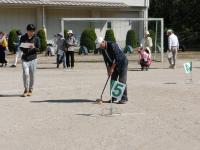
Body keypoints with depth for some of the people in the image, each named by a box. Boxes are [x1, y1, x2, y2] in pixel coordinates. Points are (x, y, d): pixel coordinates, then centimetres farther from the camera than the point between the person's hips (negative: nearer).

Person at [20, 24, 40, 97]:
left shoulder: (36, 38, 3)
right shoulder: (23, 38, 5)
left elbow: (38, 49, 2)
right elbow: (20, 47, 9)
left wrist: (33, 47, -19)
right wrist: (24, 48, -13)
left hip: (33, 58, 0)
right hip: (25, 58, 0)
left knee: (32, 75, 2)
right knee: (25, 73, -12)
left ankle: (30, 90, 17)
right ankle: (26, 90, 1)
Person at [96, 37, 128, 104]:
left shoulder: (112, 45, -26)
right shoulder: (103, 49, 0)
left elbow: (116, 58, -27)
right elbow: (106, 60, 5)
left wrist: (112, 68, -23)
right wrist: (108, 69, -4)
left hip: (122, 63, -8)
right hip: (114, 65, 8)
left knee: (122, 81, -12)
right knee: (113, 80, 6)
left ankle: (124, 98, -10)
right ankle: (114, 97, 14)